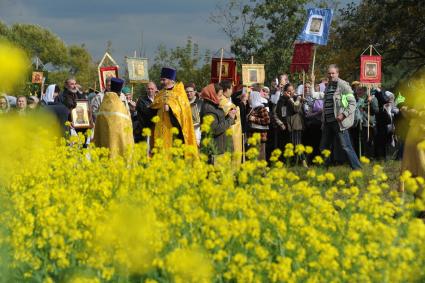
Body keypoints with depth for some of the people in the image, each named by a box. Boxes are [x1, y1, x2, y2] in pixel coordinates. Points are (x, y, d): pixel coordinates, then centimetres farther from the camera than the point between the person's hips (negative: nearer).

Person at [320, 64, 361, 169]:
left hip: (339, 122, -8)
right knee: (324, 147, 12)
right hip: (328, 121, 8)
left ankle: (357, 168, -7)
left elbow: (352, 102, -10)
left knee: (346, 147, -10)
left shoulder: (343, 85, -6)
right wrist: (323, 119, 19)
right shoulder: (328, 86, 18)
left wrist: (344, 114, -21)